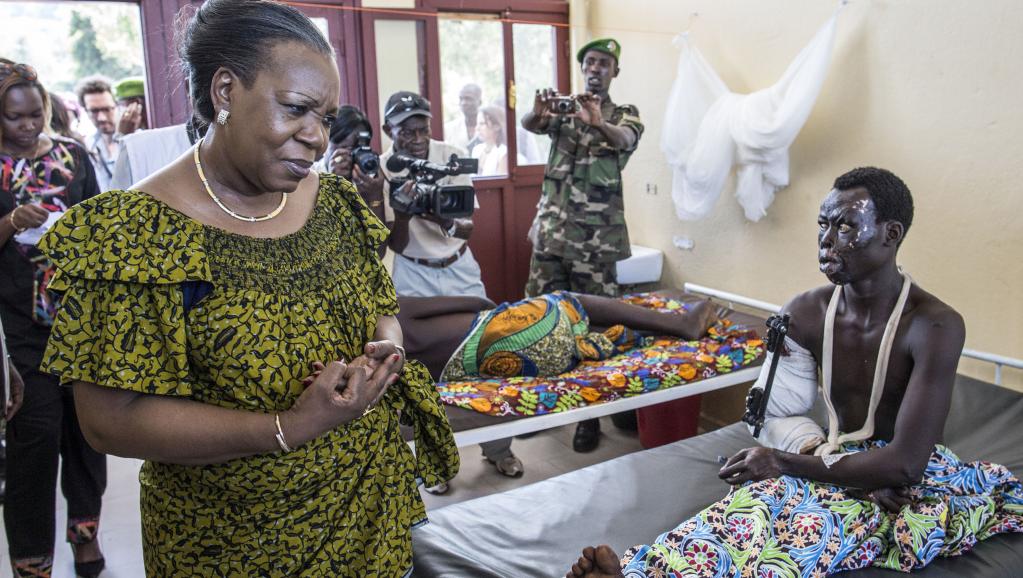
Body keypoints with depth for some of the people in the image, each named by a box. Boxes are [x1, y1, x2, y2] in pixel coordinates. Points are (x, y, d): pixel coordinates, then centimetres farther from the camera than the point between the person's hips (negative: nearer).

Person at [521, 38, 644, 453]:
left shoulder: (624, 114, 5)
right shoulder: (563, 110, 13)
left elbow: (626, 139, -20)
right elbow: (528, 124, -9)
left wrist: (597, 123, -42)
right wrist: (538, 112, -34)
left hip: (596, 237, -3)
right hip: (551, 231, 4)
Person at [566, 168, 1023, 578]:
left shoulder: (935, 326, -20)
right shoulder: (805, 314, -4)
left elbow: (905, 463, -24)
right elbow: (776, 415, 0)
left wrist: (784, 463, -21)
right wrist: (842, 463, -18)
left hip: (916, 481, -4)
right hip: (838, 463, 4)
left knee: (812, 523, -36)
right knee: (759, 502, -32)